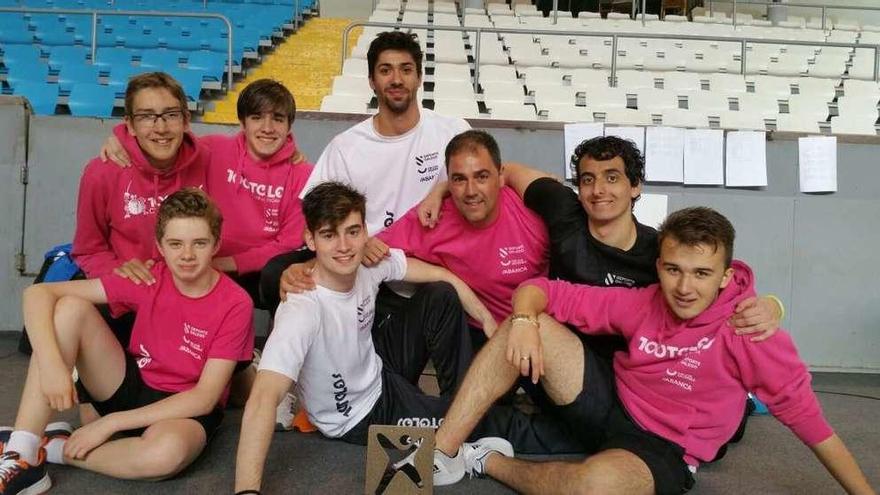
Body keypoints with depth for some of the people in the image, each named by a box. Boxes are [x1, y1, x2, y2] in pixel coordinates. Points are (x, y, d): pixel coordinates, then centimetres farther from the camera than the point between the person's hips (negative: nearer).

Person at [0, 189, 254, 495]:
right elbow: (38, 293, -13)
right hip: (129, 386, 4)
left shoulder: (235, 305, -18)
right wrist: (51, 362, -30)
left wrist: (111, 422, -22)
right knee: (71, 307, -18)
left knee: (168, 451, -42)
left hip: (187, 412, -3)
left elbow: (205, 398, -20)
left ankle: (51, 450, -14)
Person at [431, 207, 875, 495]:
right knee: (530, 324, -17)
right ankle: (441, 455, -15)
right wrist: (523, 320, -28)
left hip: (663, 449, -4)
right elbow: (540, 290, -6)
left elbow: (804, 413, -11)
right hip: (609, 403, 4)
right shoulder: (641, 303, -8)